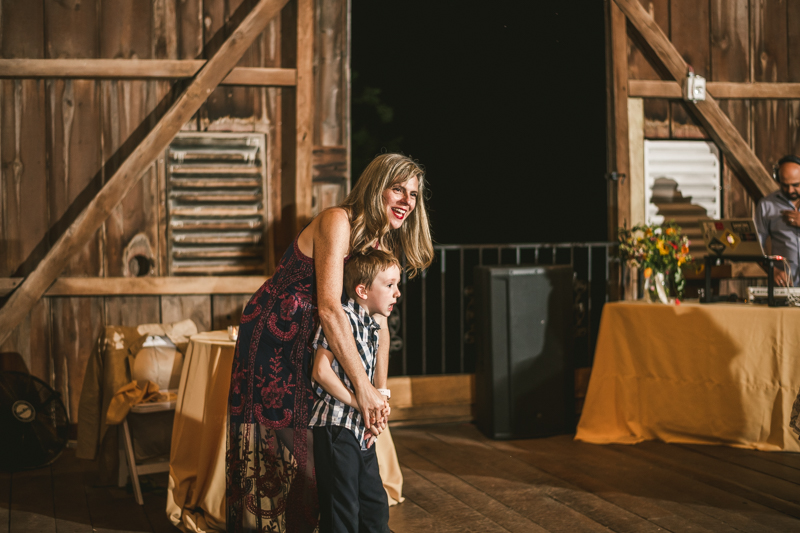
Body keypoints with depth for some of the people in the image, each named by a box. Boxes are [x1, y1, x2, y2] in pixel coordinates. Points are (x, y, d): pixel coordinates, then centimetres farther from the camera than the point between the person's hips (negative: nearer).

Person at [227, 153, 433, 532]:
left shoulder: (382, 245, 4)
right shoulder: (338, 221, -22)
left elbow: (379, 321, 5)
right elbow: (329, 308, -30)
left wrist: (380, 394, -3)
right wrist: (362, 386, -31)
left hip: (310, 345, 8)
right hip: (272, 340, -8)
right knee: (275, 449, -1)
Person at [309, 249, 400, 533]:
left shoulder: (372, 326, 13)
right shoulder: (342, 318, -14)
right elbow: (321, 371, -20)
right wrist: (361, 404, -17)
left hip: (362, 430, 9)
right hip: (336, 426, -9)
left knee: (376, 506, 16)